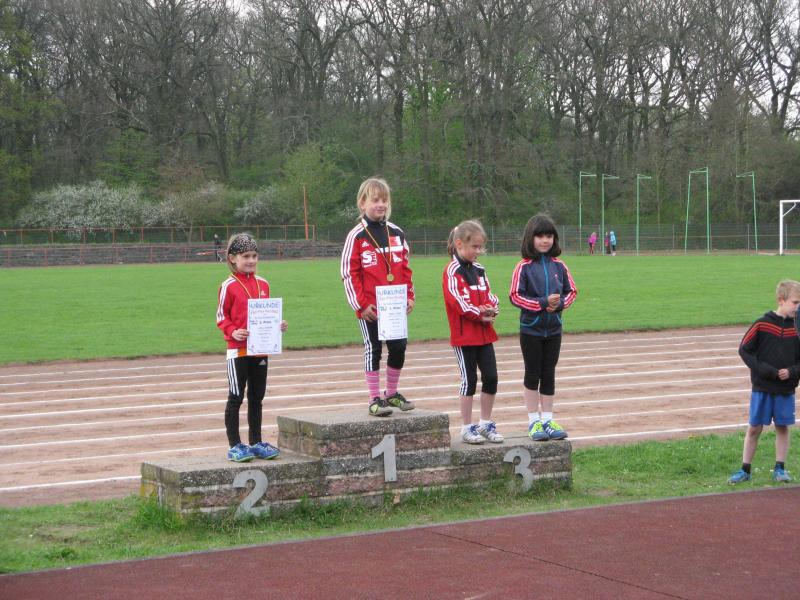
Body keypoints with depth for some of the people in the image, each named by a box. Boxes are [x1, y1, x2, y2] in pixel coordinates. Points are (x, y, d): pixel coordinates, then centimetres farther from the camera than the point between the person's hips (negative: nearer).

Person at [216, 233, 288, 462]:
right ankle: (234, 445, 6)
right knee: (236, 397, 0)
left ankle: (256, 443, 21)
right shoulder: (229, 286, -7)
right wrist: (233, 332, -20)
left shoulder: (263, 284, 9)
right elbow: (221, 316, -4)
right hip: (238, 350, -6)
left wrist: (277, 325, 0)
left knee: (256, 397, 12)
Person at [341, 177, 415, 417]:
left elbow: (405, 268, 15)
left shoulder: (397, 233, 9)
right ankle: (375, 399, 10)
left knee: (399, 347, 7)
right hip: (370, 308, -5)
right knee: (373, 349, 2)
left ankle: (391, 393, 24)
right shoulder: (357, 236, -6)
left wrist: (409, 296, 7)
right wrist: (361, 304, -11)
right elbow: (349, 273, -7)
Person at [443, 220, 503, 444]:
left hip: (484, 333, 6)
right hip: (464, 334, -6)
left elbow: (490, 295, 15)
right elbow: (457, 301, -17)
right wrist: (480, 314, -14)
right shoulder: (452, 271, -9)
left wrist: (491, 309, -6)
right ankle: (467, 427, 8)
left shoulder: (479, 270, 14)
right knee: (469, 379, -1)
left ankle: (486, 423, 17)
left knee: (491, 377, 4)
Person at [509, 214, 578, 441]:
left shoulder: (559, 266, 2)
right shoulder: (524, 267, -9)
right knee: (532, 375, 6)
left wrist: (560, 303, -12)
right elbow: (515, 296, -11)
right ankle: (534, 421, 14)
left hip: (553, 329, 3)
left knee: (549, 375, 10)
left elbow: (571, 291, 8)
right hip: (530, 329, -3)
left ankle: (547, 420, 18)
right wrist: (542, 303, -19)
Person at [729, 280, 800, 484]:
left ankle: (780, 469, 18)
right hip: (762, 387, -2)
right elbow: (744, 350, -5)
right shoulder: (762, 324, -9)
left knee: (782, 427, 8)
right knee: (754, 428, 3)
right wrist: (765, 370, -13)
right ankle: (745, 470, 12)